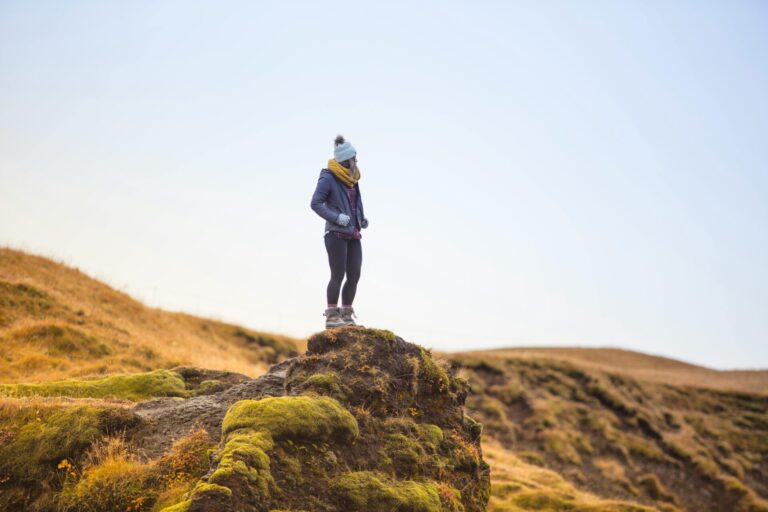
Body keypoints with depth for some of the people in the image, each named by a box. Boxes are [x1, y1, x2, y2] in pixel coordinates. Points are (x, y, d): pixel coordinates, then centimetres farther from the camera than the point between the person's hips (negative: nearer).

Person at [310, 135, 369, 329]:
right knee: (338, 276, -4)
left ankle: (346, 316, 14)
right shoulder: (328, 178, -10)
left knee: (354, 276, 5)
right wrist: (336, 217, -21)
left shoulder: (352, 178, 12)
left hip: (353, 235, 7)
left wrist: (362, 219, 7)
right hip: (336, 234, -7)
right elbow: (315, 203, -12)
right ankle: (331, 316, 5)